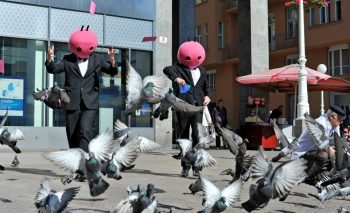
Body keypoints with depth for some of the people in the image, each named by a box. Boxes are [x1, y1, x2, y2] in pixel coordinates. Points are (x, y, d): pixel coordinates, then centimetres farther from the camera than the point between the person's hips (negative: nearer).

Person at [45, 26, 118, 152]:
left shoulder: (97, 60, 11)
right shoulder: (68, 60, 9)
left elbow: (113, 72, 10)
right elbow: (53, 69, 1)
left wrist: (112, 61, -13)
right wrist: (50, 59, -21)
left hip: (90, 104, -1)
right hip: (72, 104, 1)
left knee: (85, 131, -20)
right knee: (73, 136, 5)